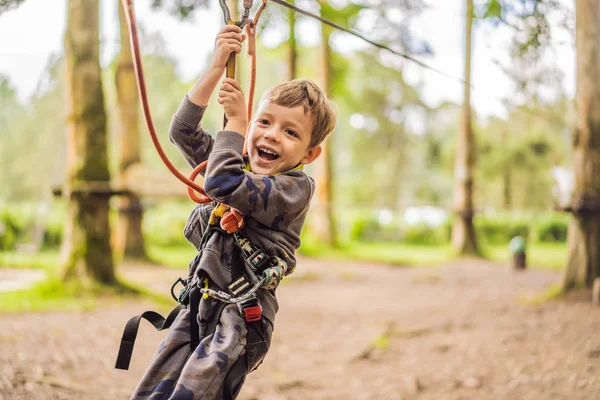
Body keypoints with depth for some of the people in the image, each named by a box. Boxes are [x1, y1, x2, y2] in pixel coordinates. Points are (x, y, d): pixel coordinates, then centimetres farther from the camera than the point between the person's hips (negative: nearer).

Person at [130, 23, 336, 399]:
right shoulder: (243, 167, 14)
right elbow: (183, 131, 11)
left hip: (241, 317, -7)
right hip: (197, 309, 7)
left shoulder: (296, 186, -10)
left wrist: (235, 121, -13)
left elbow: (225, 185, -24)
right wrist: (218, 66, 3)